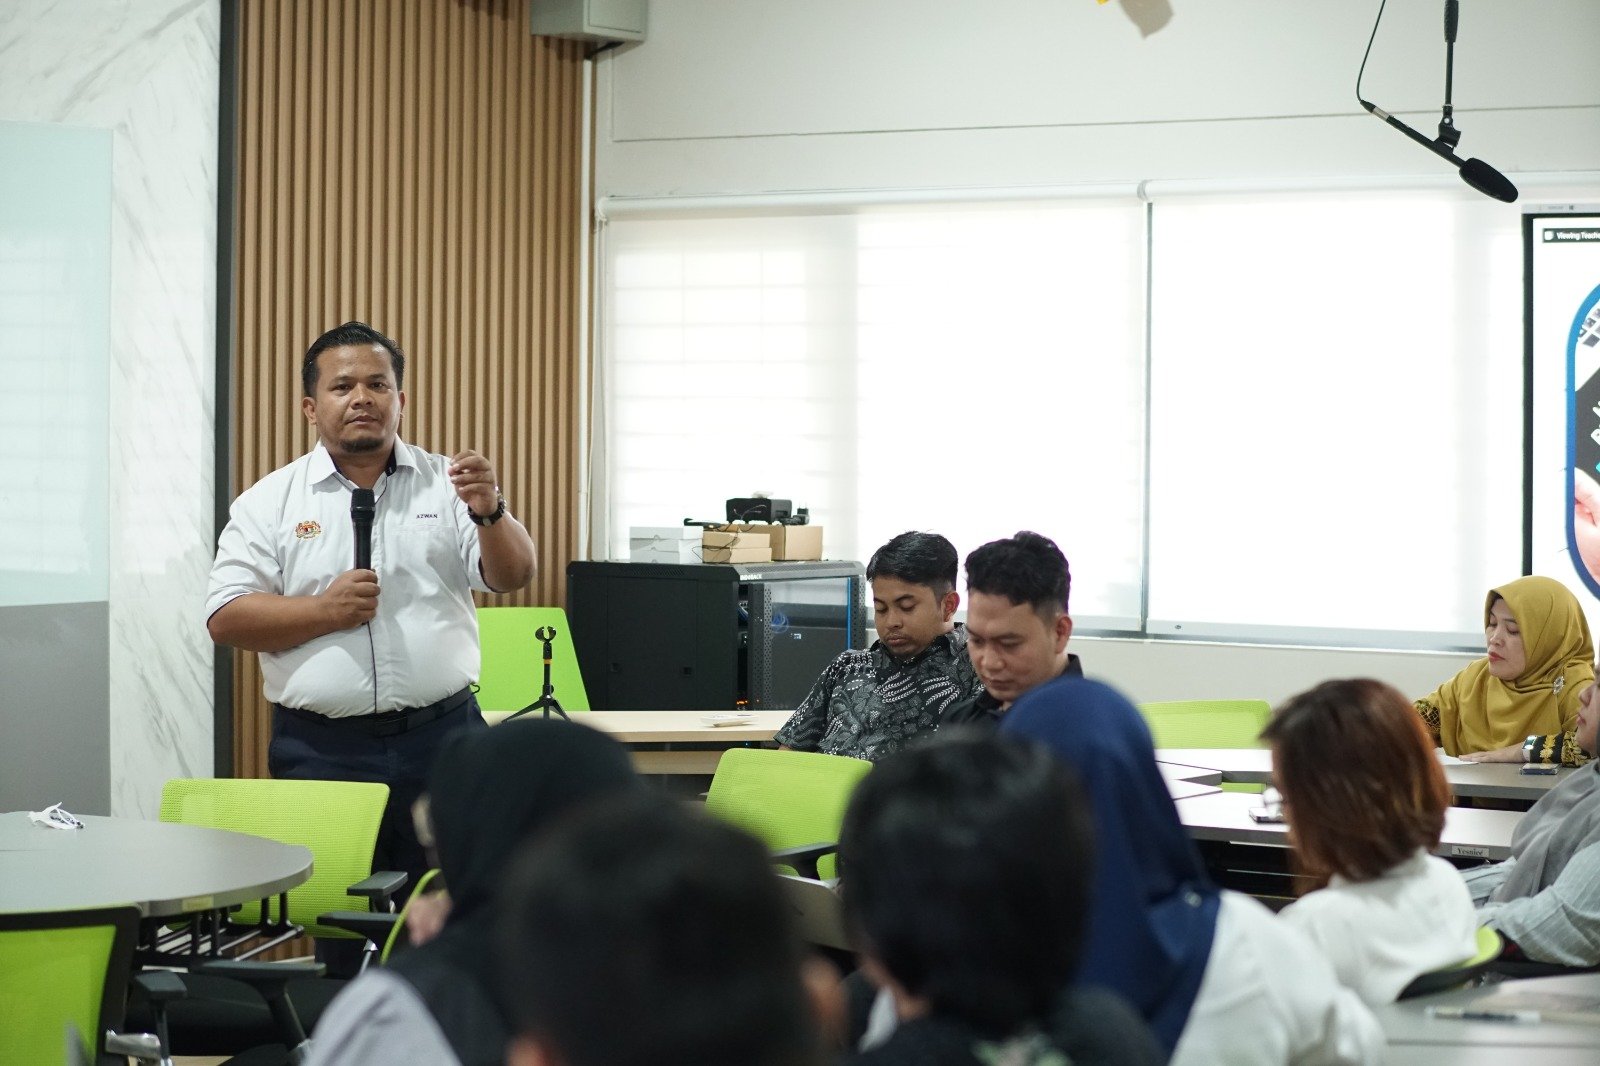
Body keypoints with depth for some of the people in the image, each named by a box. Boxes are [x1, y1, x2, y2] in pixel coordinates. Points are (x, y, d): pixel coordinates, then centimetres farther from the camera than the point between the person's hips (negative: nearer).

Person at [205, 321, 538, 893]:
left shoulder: (447, 484, 8)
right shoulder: (269, 502, 5)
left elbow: (513, 576, -1)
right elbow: (226, 618, 0)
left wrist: (489, 512, -21)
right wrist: (325, 610, -13)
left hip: (440, 738, 1)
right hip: (320, 752, -1)